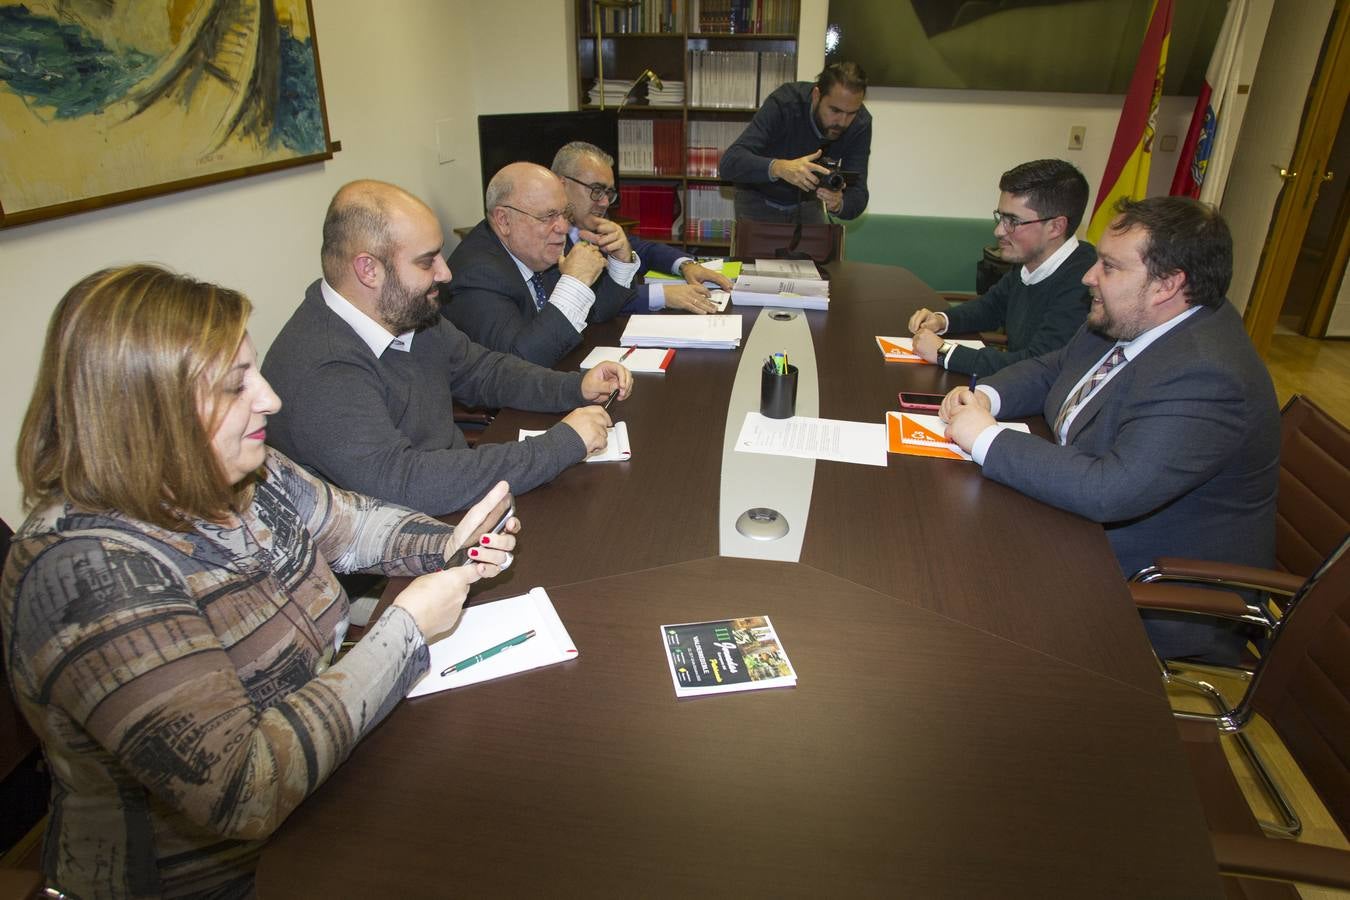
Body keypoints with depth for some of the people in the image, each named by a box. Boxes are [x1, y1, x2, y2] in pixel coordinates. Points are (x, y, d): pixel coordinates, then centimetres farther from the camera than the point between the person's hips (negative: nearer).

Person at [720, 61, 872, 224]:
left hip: (807, 203, 3)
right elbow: (729, 163, -40)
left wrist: (838, 204, -46)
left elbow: (857, 196, -23)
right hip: (760, 201, -3)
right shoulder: (784, 103, -31)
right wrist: (779, 167, -57)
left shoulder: (861, 123, -21)